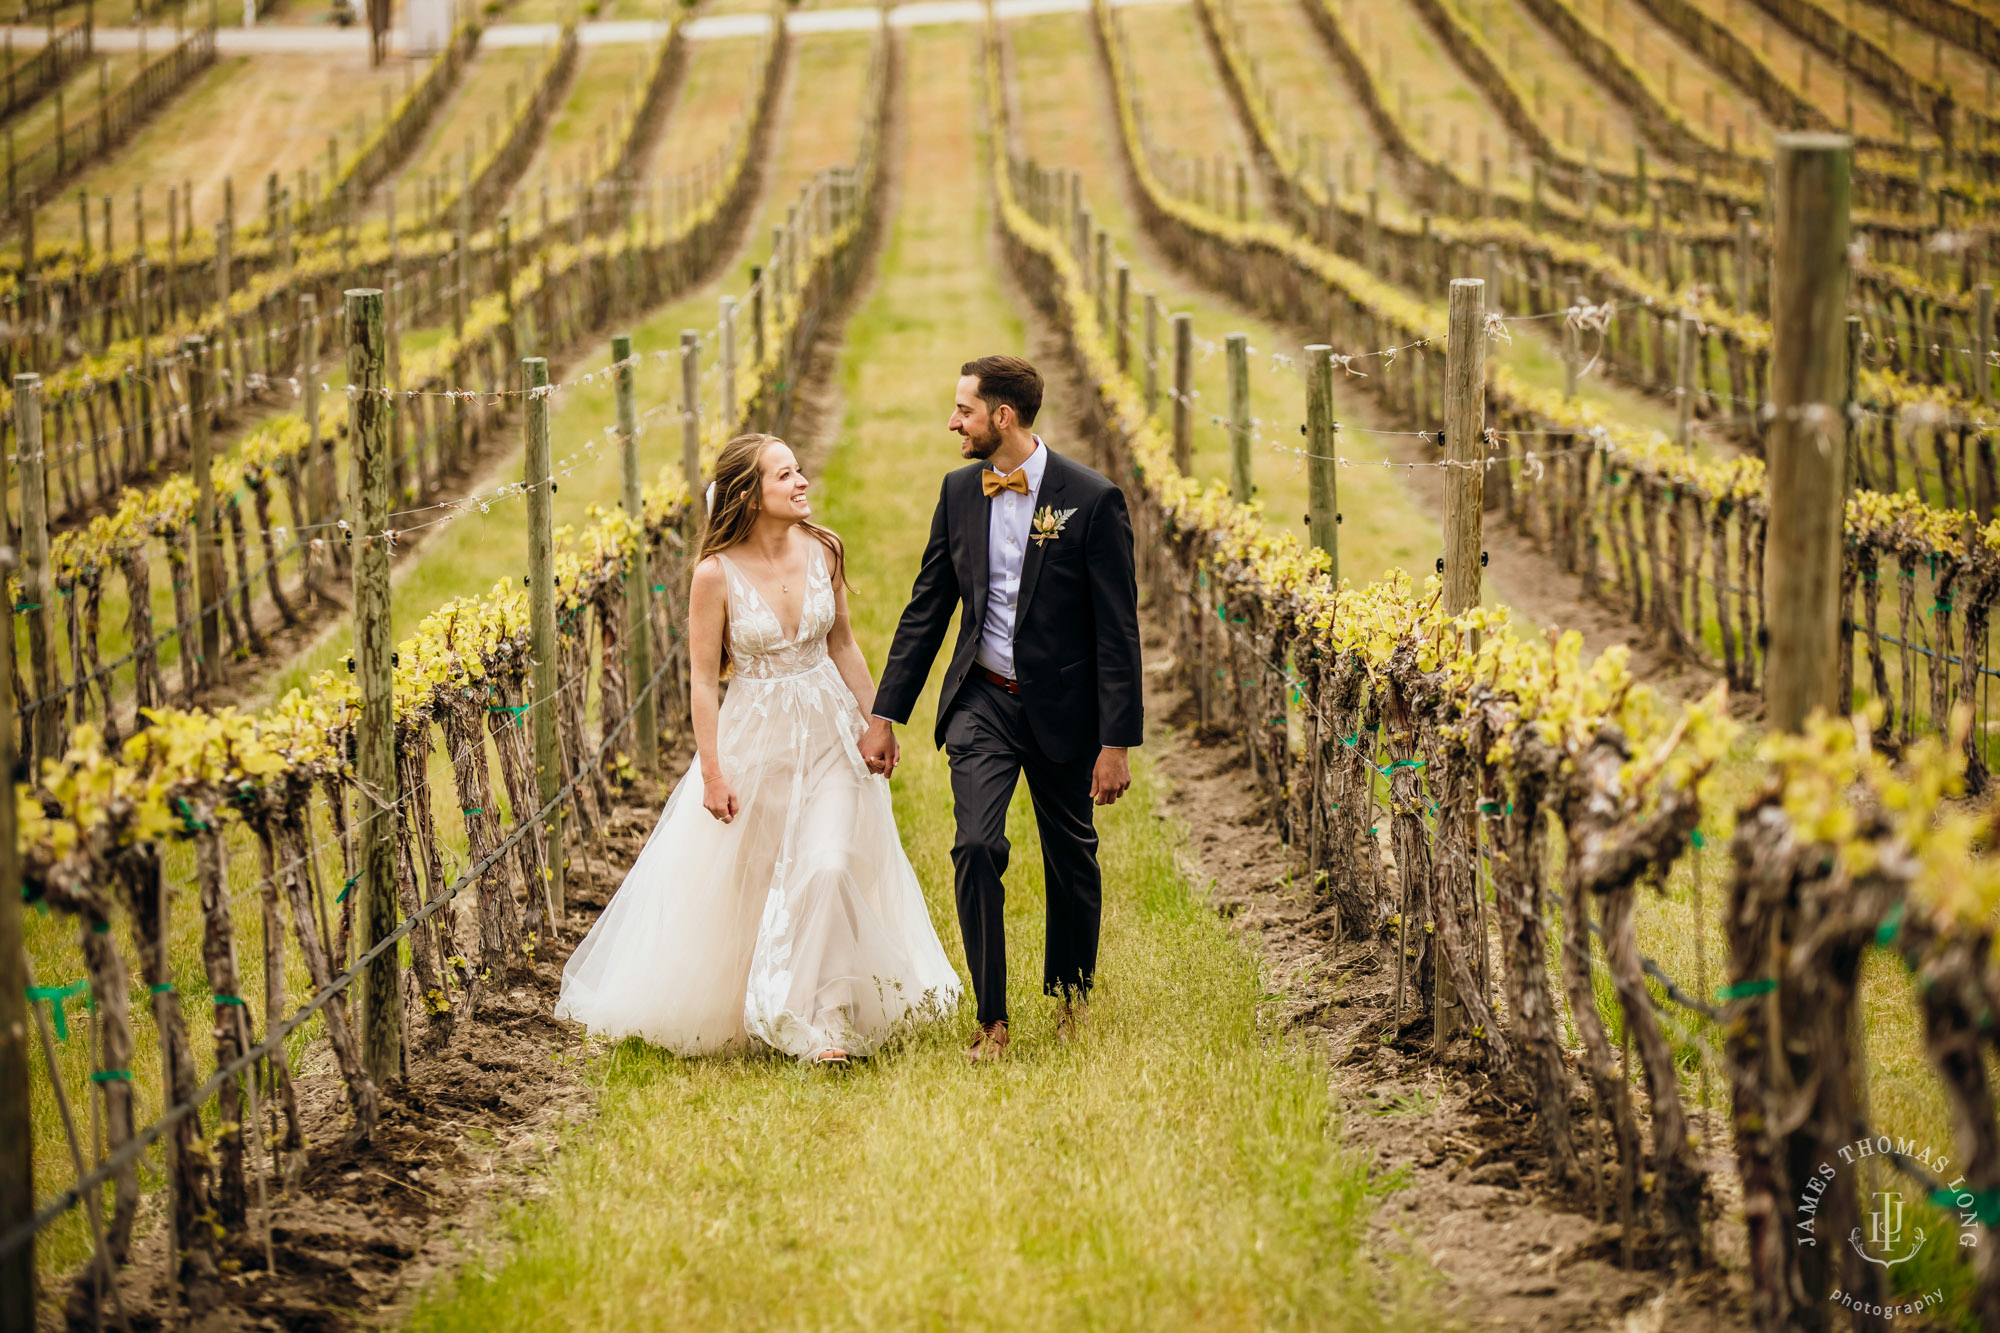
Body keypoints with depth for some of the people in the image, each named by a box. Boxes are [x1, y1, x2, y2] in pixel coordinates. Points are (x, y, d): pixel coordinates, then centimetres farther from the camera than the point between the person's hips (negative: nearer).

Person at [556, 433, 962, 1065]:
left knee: (829, 868, -11)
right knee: (744, 883, 10)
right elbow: (703, 680, -10)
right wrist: (712, 773, -11)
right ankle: (727, 1008, 31)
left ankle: (817, 1019, -2)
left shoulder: (822, 550, -3)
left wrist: (875, 720, 11)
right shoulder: (717, 573, -14)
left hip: (828, 734, 2)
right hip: (755, 739, -2)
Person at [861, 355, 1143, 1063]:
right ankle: (991, 1019, -5)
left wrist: (1117, 743, -14)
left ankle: (1071, 993, 35)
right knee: (976, 847, -13)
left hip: (1061, 706, -2)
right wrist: (885, 715, 5)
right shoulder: (959, 491, 1)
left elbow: (1118, 631, -11)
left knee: (1071, 857, 11)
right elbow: (926, 608, 8)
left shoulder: (1092, 499, -13)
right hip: (982, 700, 3)